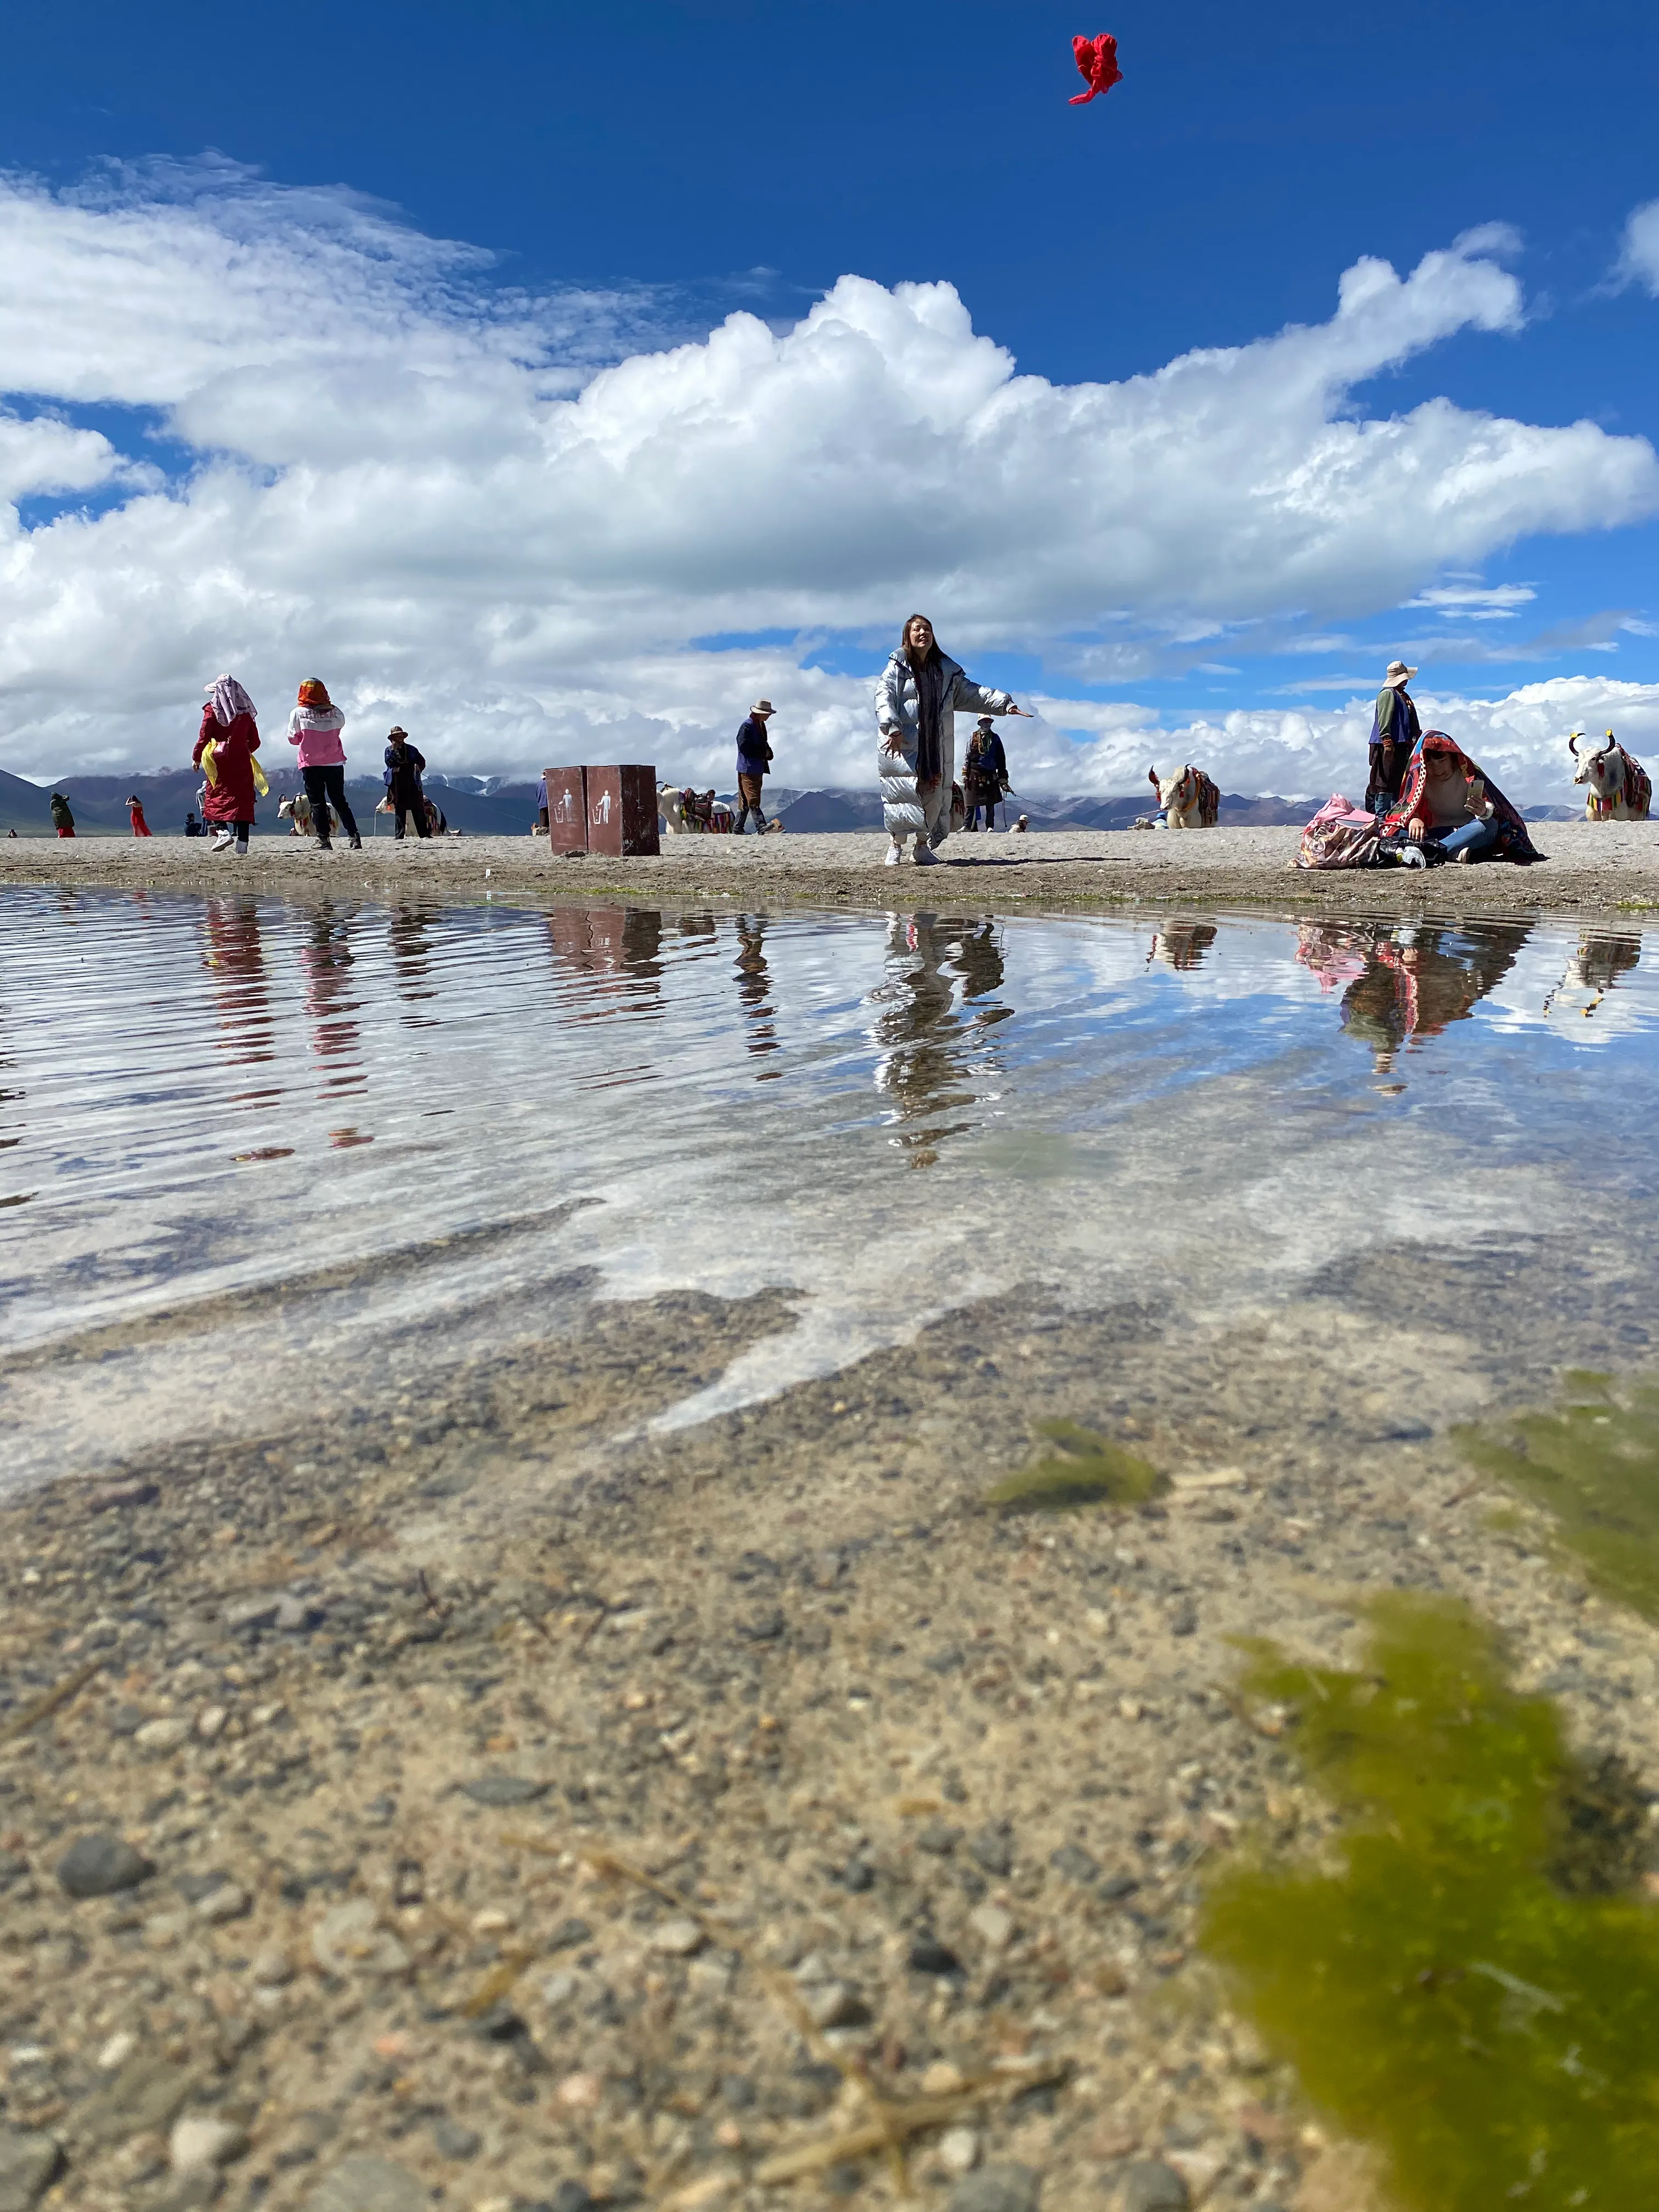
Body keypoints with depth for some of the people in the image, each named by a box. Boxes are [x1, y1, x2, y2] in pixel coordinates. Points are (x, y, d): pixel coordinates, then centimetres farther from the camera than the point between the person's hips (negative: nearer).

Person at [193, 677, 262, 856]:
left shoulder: (212, 710, -3)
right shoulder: (246, 712, 6)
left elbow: (204, 738, -6)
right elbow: (255, 742, 9)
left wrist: (196, 758, 8)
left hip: (220, 762, -3)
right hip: (243, 763, 3)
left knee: (215, 798, 7)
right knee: (243, 801, 1)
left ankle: (223, 831, -15)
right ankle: (242, 845, -3)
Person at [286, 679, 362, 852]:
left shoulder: (298, 713, -5)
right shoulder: (335, 712, -1)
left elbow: (293, 739, 2)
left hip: (311, 764, -2)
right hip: (335, 763, 2)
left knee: (317, 804, 3)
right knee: (340, 801, 11)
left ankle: (324, 841, -3)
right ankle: (354, 836, 3)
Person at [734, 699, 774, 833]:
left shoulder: (761, 726, 17)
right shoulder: (746, 726, -12)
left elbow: (764, 745, 24)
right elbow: (743, 746, -20)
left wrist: (767, 752, 0)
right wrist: (763, 753, -16)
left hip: (758, 769, 9)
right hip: (748, 769, -9)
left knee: (746, 800, 10)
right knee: (753, 799, -12)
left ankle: (738, 830, 14)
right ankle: (761, 826, -19)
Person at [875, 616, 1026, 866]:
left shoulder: (945, 669, 14)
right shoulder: (898, 667, 0)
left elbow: (970, 693, 16)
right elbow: (883, 696, -12)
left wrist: (1005, 704, 8)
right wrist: (893, 728, -27)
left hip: (936, 746, 4)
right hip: (903, 743, -4)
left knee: (934, 794, -1)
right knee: (906, 792, -11)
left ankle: (923, 845, 11)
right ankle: (896, 845, 3)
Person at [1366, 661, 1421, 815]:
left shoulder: (1404, 696, 23)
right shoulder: (1387, 694, -7)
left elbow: (1413, 723, 28)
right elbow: (1384, 721, -17)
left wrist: (1418, 738, 24)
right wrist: (1387, 742, -24)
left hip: (1402, 746, 10)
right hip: (1390, 746, -10)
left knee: (1400, 783, 12)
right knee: (1386, 781, -11)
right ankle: (1381, 817, -10)